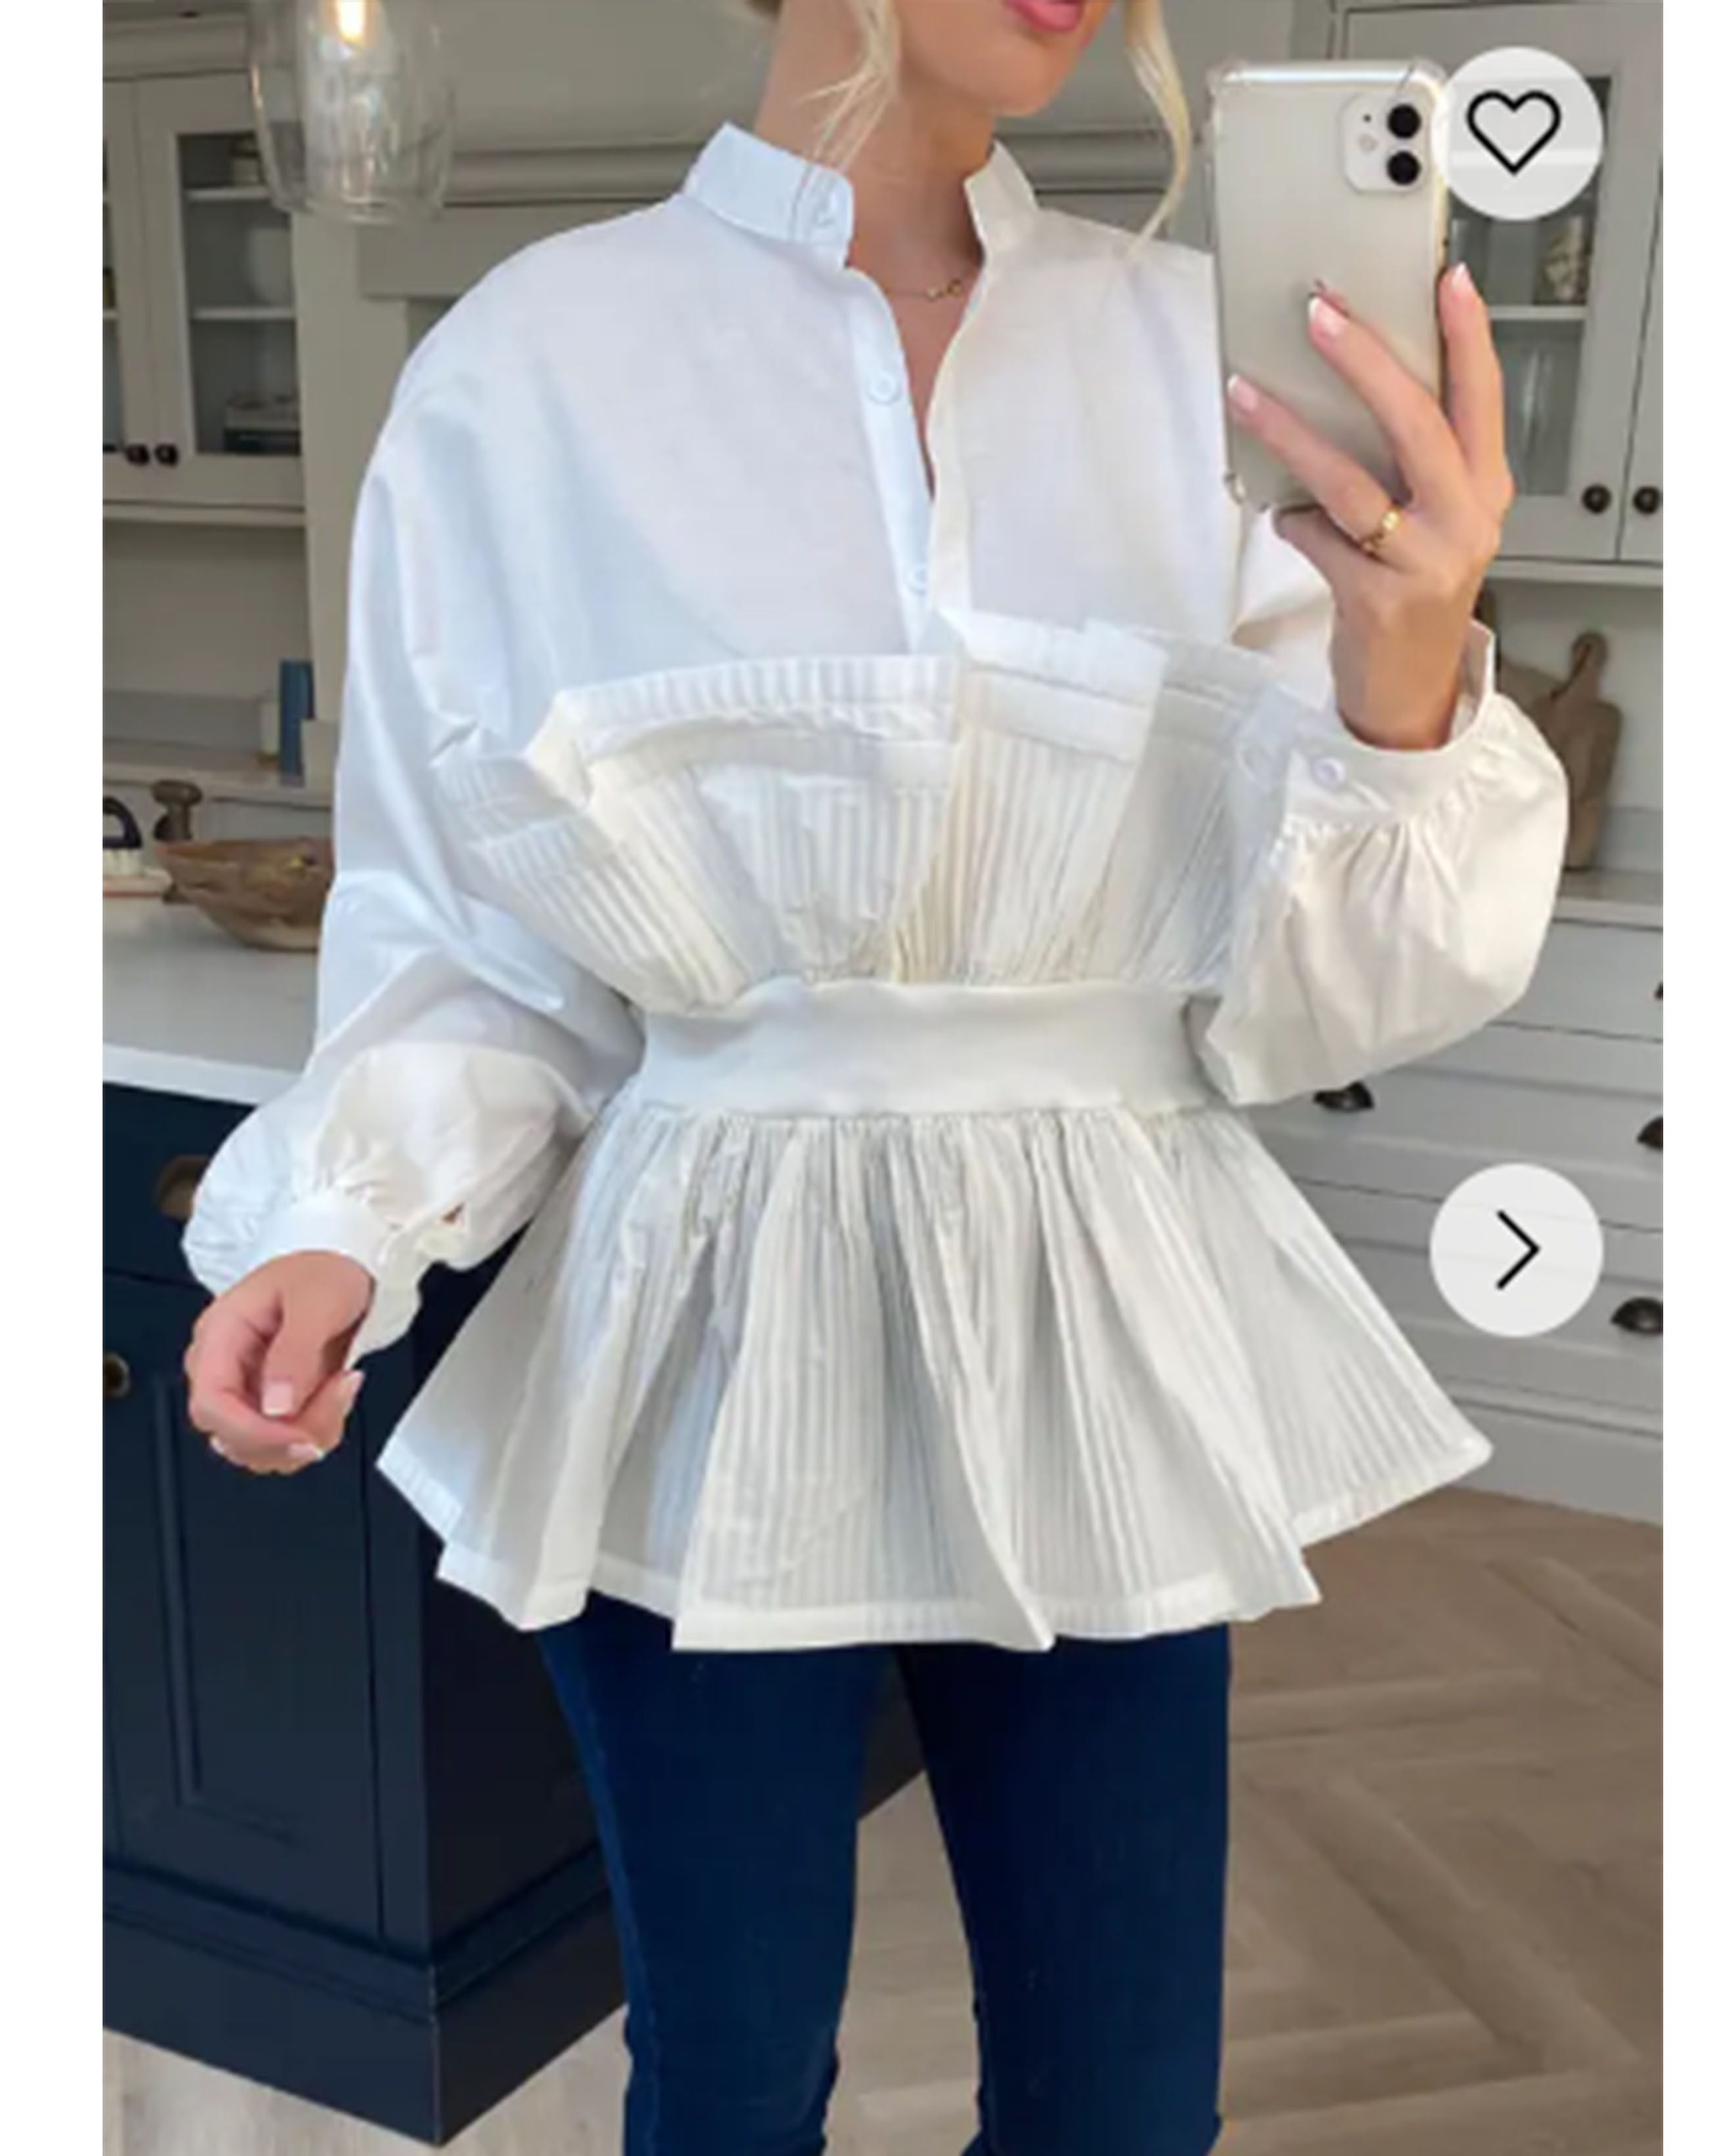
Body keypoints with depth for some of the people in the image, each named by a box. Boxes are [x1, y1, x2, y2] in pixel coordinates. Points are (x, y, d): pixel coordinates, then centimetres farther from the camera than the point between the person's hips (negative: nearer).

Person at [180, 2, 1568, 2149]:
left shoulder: (1190, 340, 0)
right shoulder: (533, 361, -5)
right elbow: (454, 928, 2)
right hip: (703, 1348, -1)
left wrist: (1407, 671, -20)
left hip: (1099, 1339, 2)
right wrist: (352, 1221, -16)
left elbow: (1302, 996, -3)